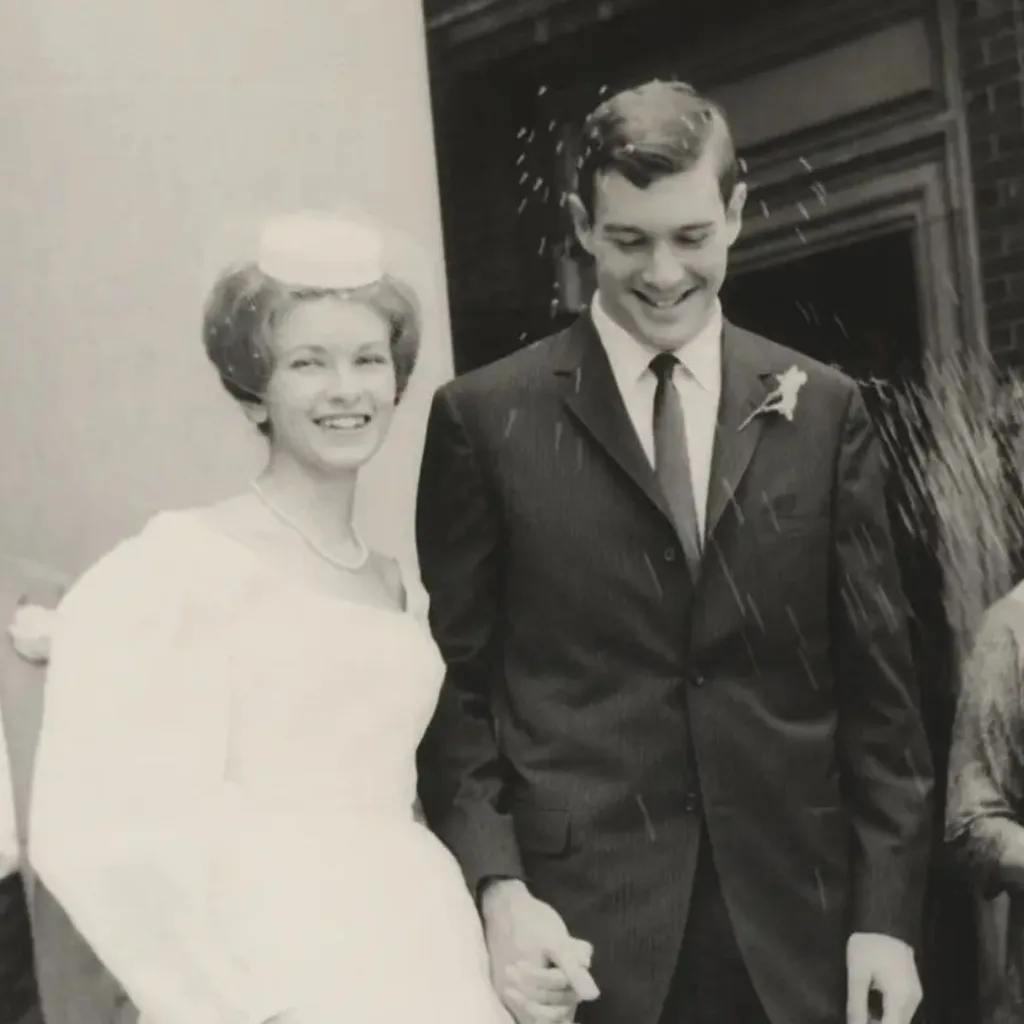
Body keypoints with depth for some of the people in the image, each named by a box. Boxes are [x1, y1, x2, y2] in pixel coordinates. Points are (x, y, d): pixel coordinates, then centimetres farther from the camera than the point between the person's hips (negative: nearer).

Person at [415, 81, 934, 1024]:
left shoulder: (821, 410, 6)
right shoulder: (486, 418, 1)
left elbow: (877, 686, 6)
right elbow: (455, 687, 1)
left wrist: (887, 914, 0)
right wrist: (498, 888, -10)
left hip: (793, 920, 2)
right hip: (582, 920, -2)